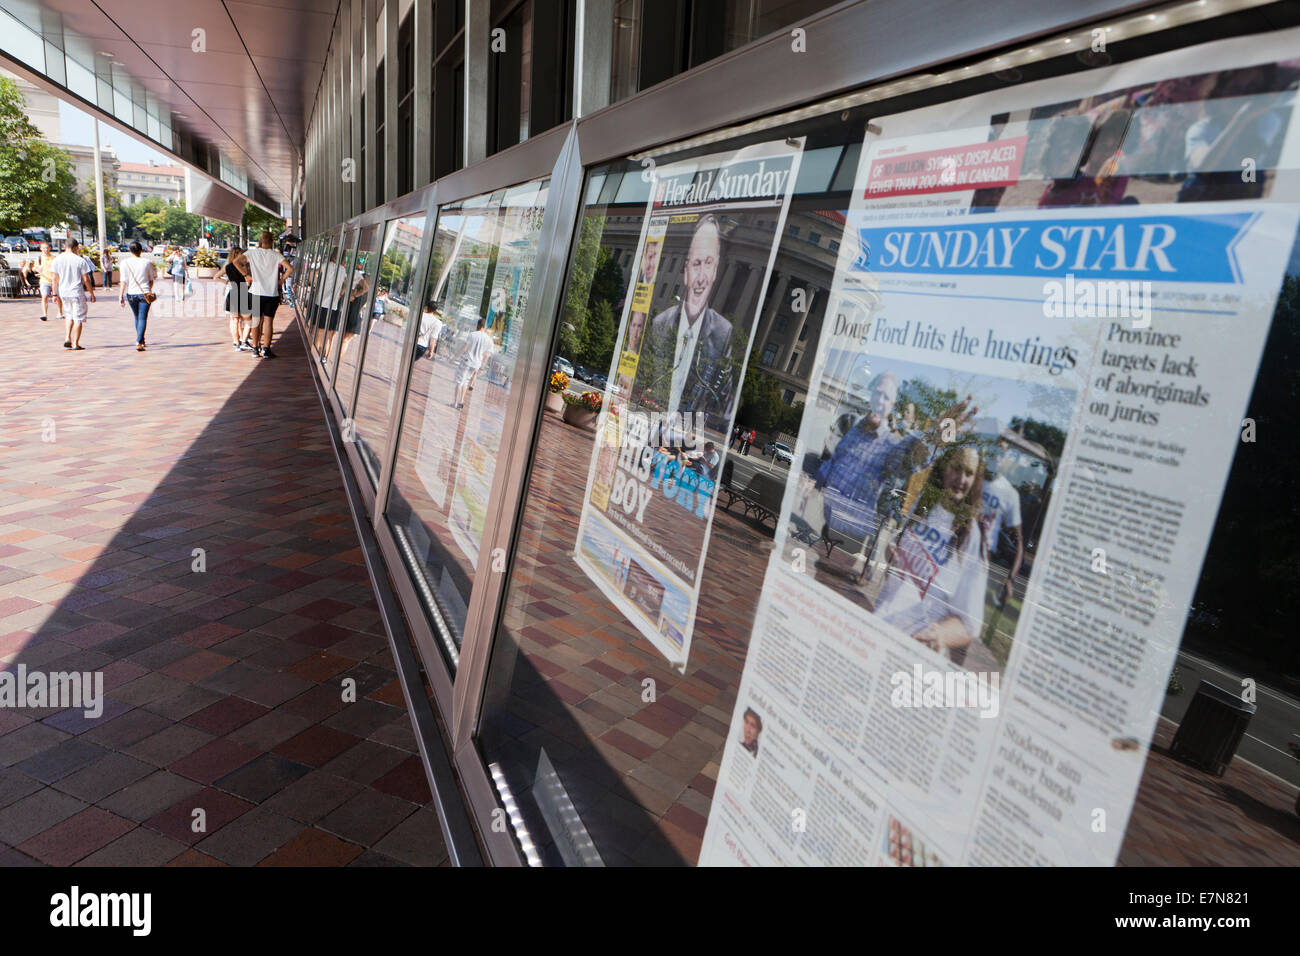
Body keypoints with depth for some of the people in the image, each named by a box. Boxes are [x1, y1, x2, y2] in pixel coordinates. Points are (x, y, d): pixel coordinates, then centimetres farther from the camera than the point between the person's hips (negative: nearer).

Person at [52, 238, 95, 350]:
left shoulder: (57, 259, 2)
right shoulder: (80, 260, -10)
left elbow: (55, 278, 6)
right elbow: (86, 279, -8)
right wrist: (92, 293, 2)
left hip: (63, 292, 5)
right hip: (77, 292, -5)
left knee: (69, 315, 22)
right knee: (78, 318, 3)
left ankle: (67, 339, 8)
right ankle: (75, 344, 2)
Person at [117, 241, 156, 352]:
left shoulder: (125, 262, -2)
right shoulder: (147, 262, -1)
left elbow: (124, 281, -6)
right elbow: (151, 280, 6)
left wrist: (121, 296, -2)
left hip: (131, 293, 2)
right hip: (144, 293, -2)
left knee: (137, 317, 19)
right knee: (142, 318, -4)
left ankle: (141, 341, 31)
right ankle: (139, 342, -17)